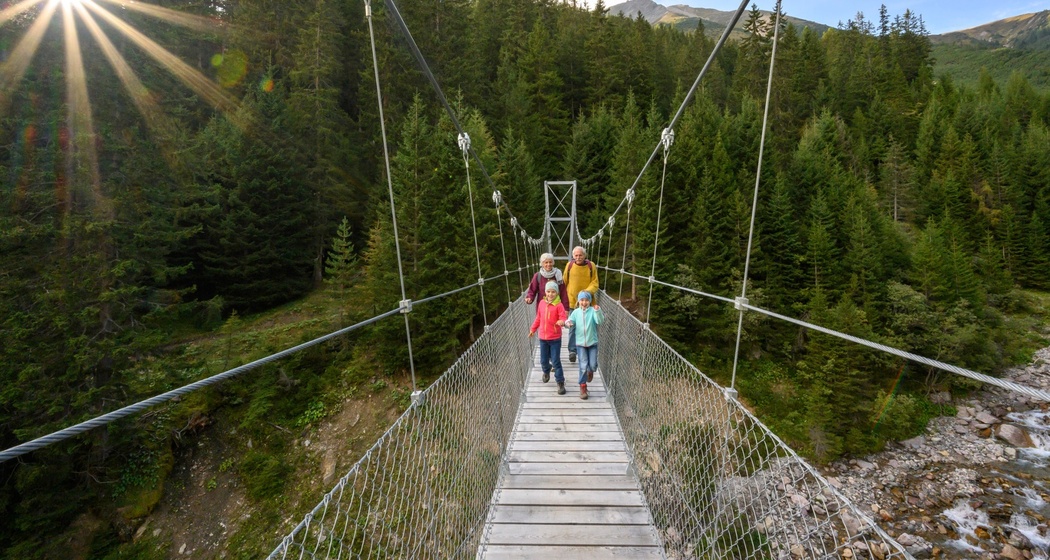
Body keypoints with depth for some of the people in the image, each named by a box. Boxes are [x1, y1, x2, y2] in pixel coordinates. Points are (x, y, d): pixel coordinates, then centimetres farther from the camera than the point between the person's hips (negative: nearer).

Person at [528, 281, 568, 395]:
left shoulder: (559, 305, -13)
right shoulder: (541, 303, 1)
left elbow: (563, 318, -18)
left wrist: (562, 322, -41)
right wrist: (533, 329, 19)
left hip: (555, 338, -4)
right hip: (543, 337, 4)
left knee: (556, 361, -1)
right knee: (543, 360, 16)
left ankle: (560, 382, 11)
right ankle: (546, 372, 47)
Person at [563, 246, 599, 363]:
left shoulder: (591, 266, -3)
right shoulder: (569, 265, -1)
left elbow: (595, 283, -3)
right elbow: (564, 283, 7)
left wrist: (588, 291, -23)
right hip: (572, 301, 0)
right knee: (573, 327, 1)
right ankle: (572, 351, 7)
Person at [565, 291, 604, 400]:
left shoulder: (592, 311, -8)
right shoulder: (576, 312, -1)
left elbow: (600, 321, -21)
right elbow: (570, 321, -3)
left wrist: (598, 311, -38)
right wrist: (568, 323, -27)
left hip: (592, 342, 0)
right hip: (580, 343, 0)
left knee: (593, 365, 0)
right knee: (583, 366, -2)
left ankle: (590, 372, 37)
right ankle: (583, 386, 12)